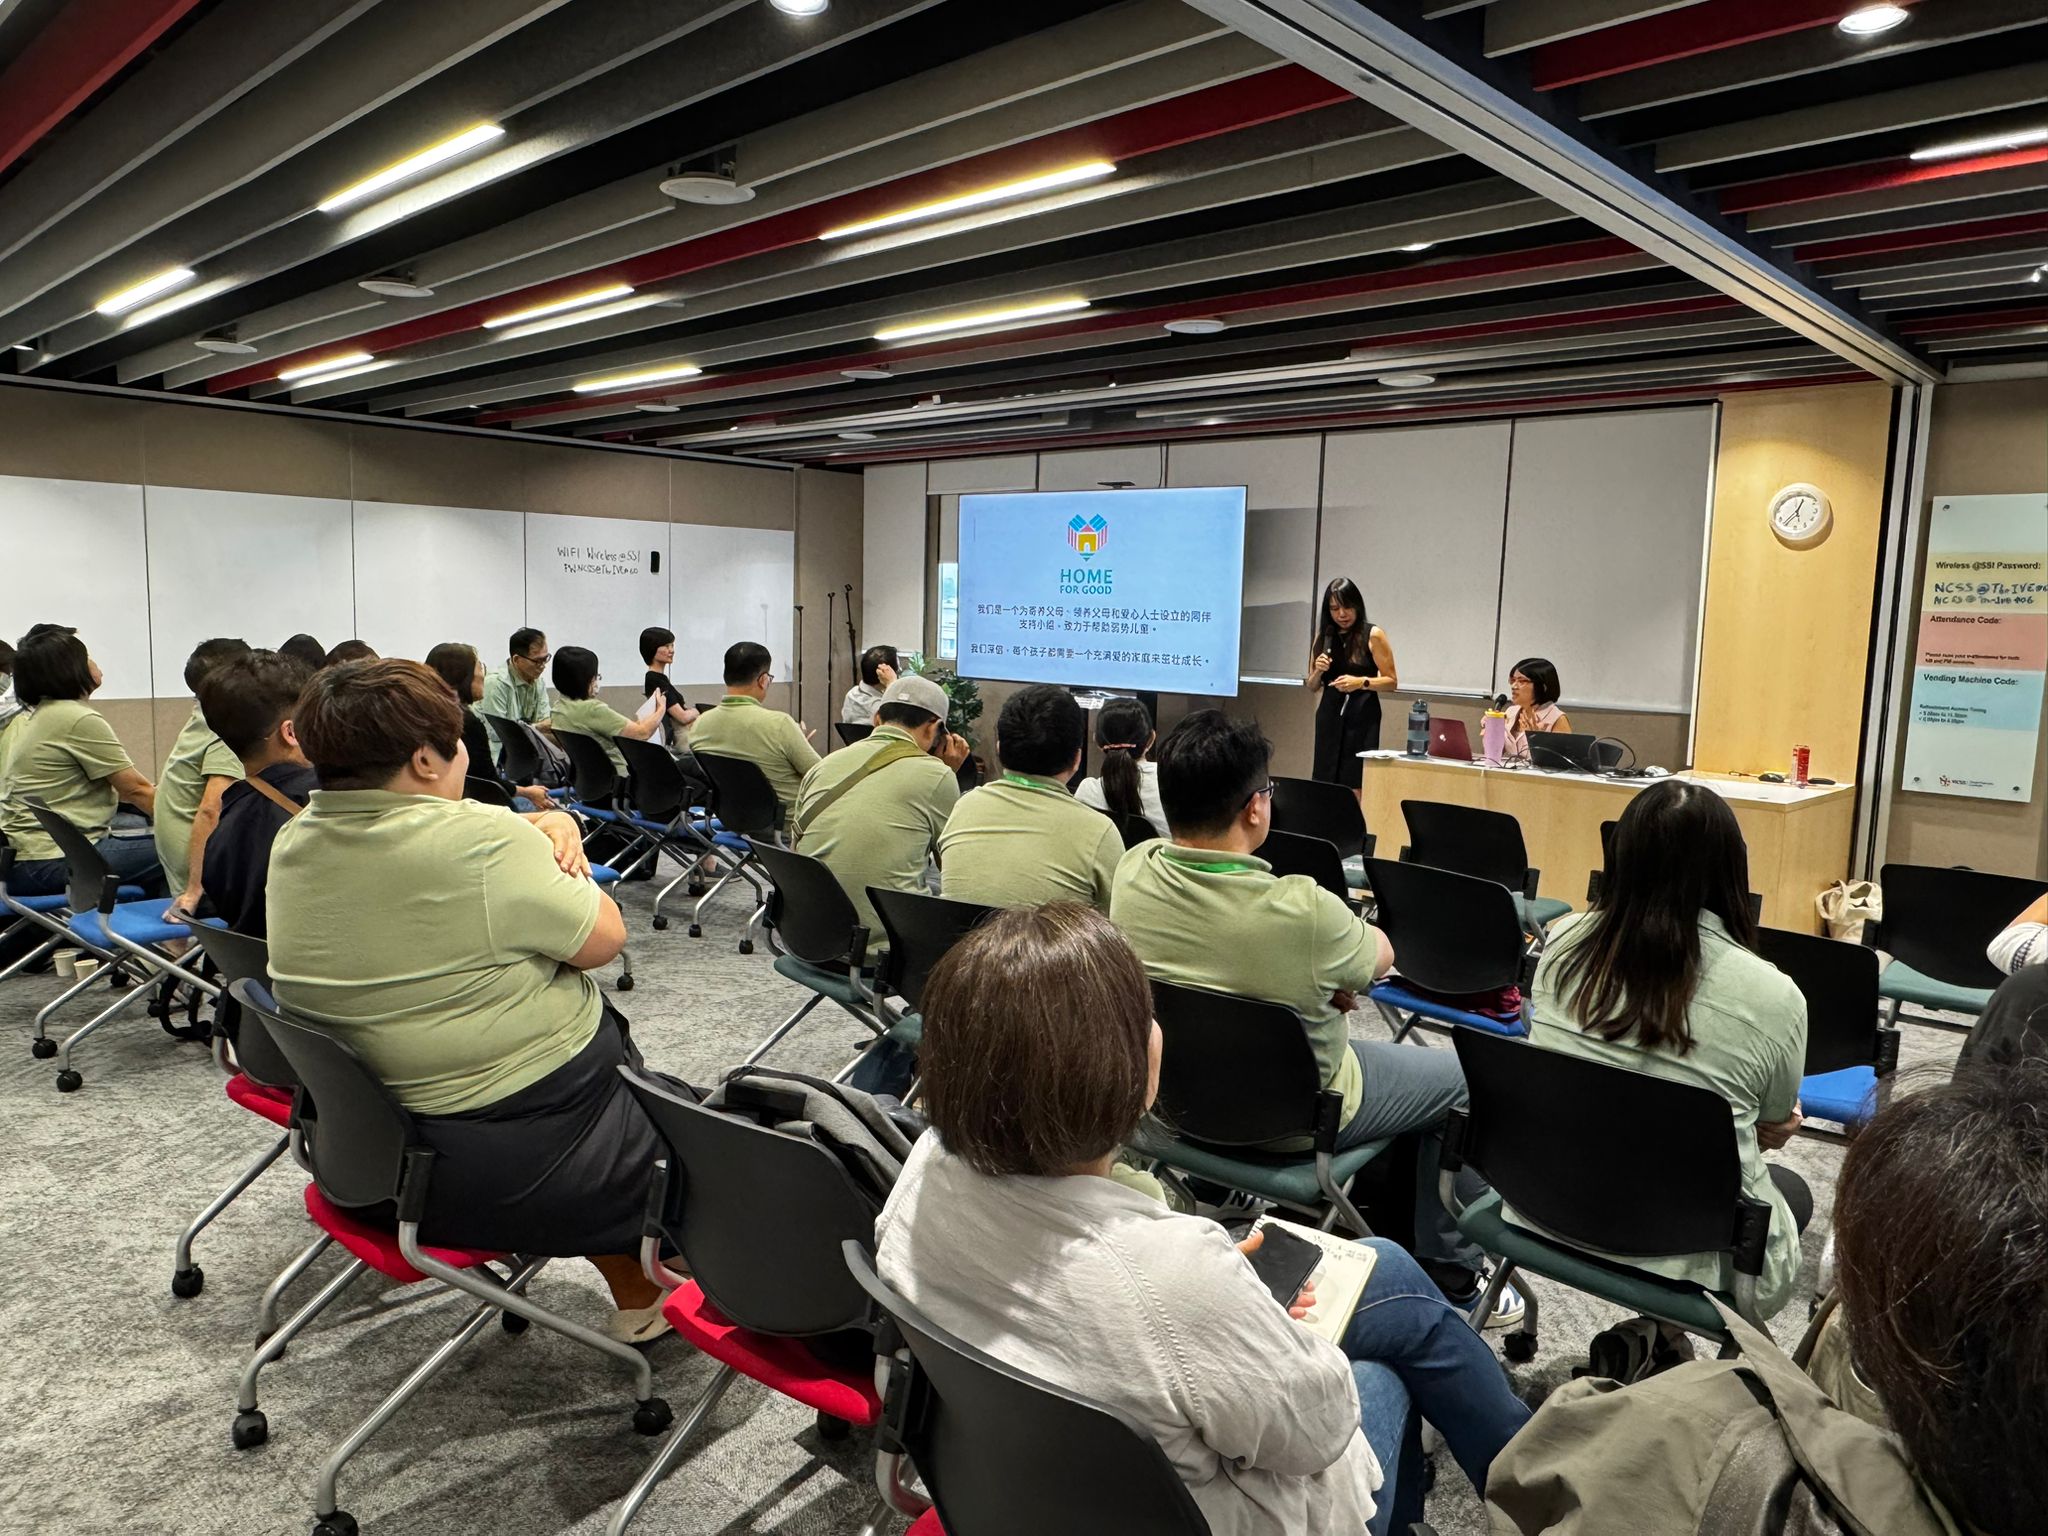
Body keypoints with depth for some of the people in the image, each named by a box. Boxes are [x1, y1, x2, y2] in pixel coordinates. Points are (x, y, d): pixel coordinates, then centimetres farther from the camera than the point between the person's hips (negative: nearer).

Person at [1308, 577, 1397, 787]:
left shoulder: (1373, 635, -4)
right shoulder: (1324, 635, 9)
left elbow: (1392, 681, -4)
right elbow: (1312, 686, 15)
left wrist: (1361, 682, -20)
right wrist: (1319, 671, -6)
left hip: (1362, 717, -4)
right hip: (1329, 716, 4)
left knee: (1355, 784, -9)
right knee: (1324, 782, 2)